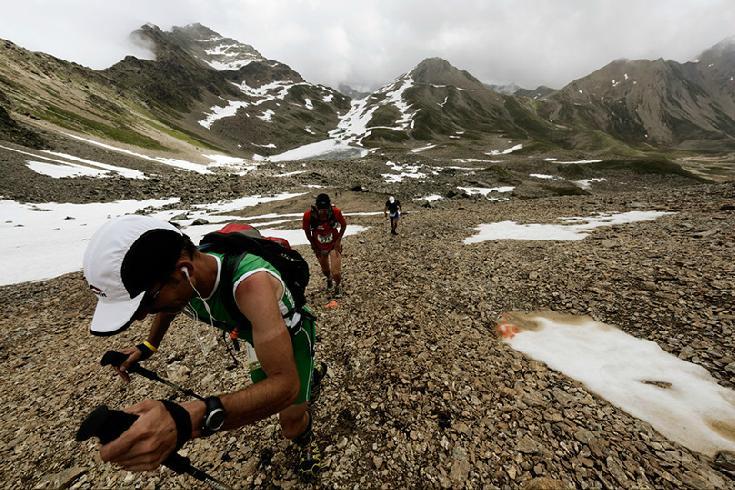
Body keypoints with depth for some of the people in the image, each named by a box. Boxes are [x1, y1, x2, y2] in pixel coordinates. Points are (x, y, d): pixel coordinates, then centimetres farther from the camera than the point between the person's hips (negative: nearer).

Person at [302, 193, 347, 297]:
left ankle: (338, 286, 27)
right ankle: (329, 279, 58)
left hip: (334, 244, -1)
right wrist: (313, 245, -5)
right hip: (319, 247, 2)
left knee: (335, 271, -8)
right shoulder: (308, 215, -26)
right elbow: (307, 231, -6)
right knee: (325, 269, 21)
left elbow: (343, 225, -7)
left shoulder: (336, 212, -26)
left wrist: (338, 240, -13)